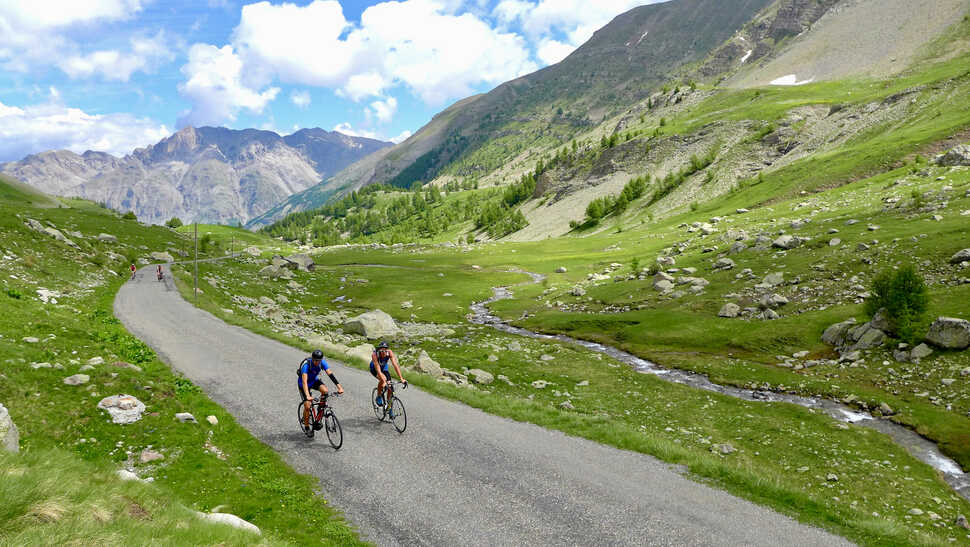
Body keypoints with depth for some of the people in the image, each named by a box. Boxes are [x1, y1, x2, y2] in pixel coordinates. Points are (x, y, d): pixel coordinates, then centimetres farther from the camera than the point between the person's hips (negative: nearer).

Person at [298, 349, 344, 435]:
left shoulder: (322, 362, -23)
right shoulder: (306, 364, -35)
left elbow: (330, 374, -28)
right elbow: (304, 381, -45)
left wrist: (339, 386, -39)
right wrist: (307, 396, -58)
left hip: (314, 380, 4)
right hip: (303, 384, -4)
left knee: (325, 391, -26)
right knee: (307, 406, -13)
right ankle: (307, 427, 10)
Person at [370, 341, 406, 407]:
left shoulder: (390, 353, -31)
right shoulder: (374, 355, -38)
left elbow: (395, 365, -35)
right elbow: (378, 370, -43)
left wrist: (401, 378, -42)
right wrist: (384, 381, -53)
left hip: (384, 367, 3)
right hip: (374, 368, -3)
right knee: (383, 379, -33)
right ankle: (379, 397, -8)